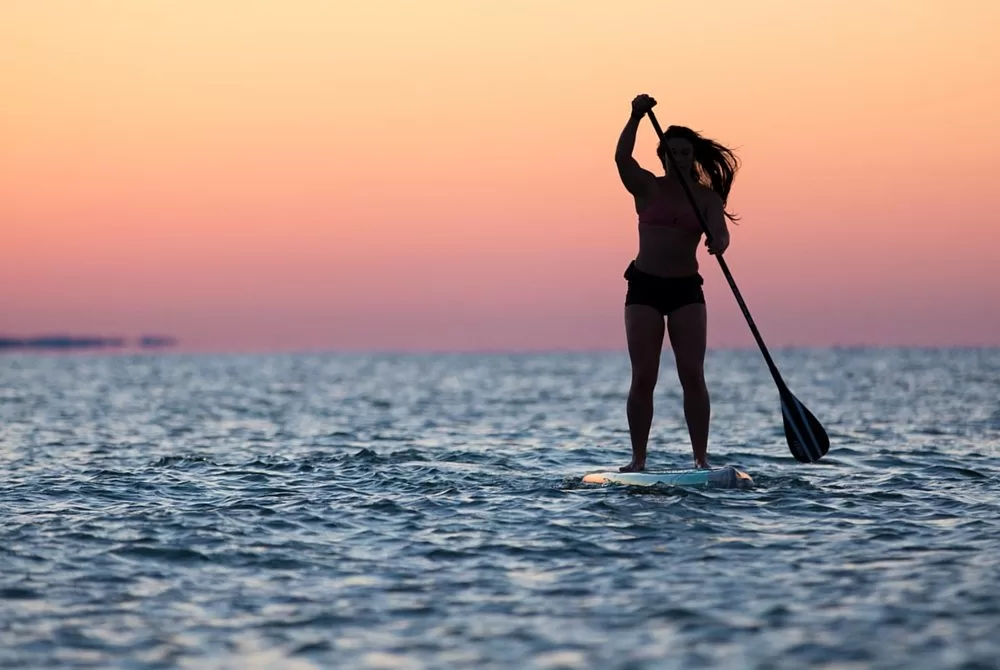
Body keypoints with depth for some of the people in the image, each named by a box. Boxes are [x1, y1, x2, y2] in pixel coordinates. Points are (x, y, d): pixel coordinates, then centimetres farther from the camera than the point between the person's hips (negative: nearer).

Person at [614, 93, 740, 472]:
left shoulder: (707, 197, 4)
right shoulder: (647, 188, 3)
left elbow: (720, 234, -12)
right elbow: (622, 158, -16)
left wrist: (718, 242, -36)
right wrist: (636, 118, -29)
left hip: (687, 289, 0)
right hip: (644, 287, 0)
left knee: (693, 376, -5)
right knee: (643, 378, -2)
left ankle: (701, 458, -2)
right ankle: (638, 459, 1)